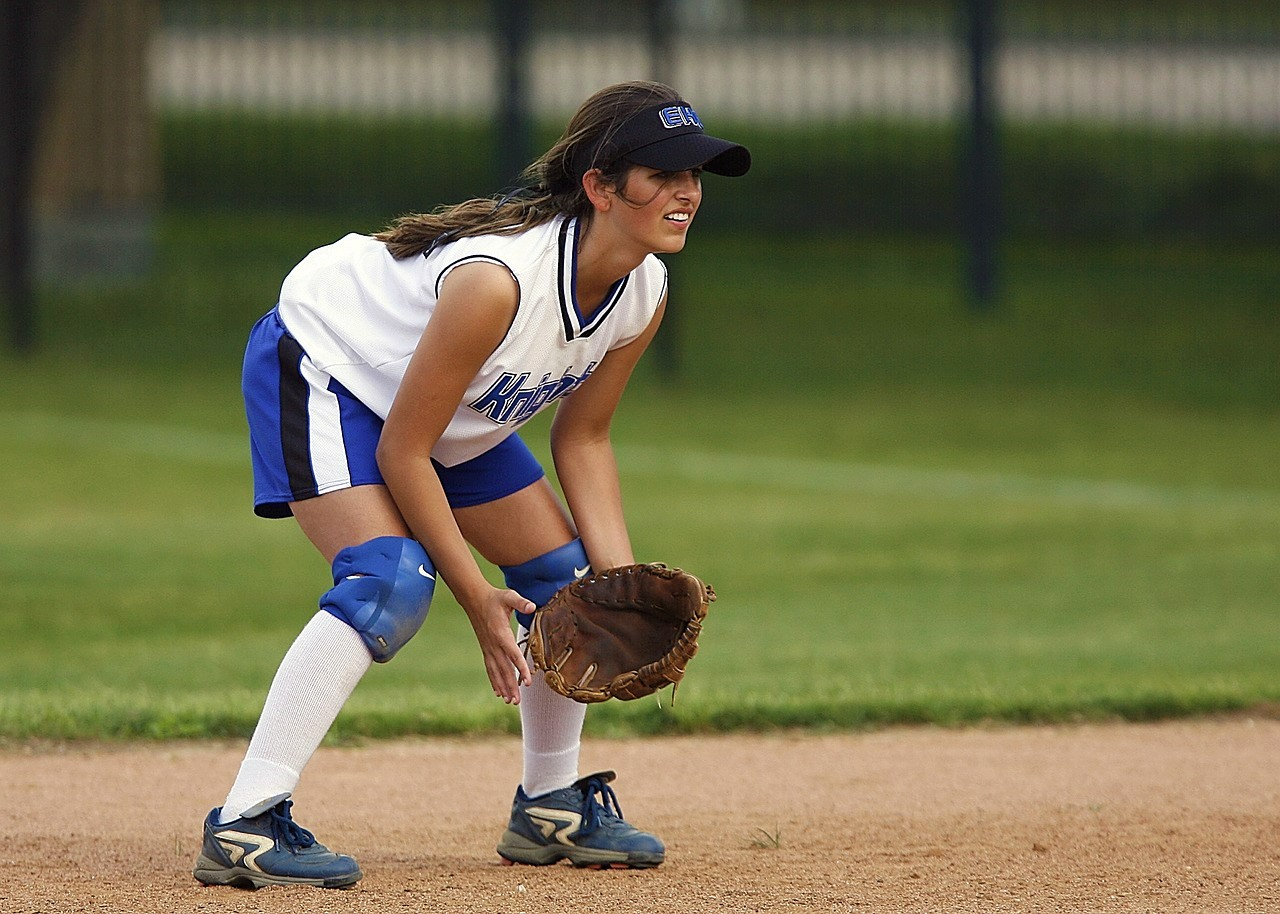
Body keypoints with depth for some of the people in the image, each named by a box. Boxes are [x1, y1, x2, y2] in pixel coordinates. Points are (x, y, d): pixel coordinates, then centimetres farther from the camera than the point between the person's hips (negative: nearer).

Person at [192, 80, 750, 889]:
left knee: (565, 575, 8)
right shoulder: (498, 278, -38)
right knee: (393, 581, -28)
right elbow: (400, 453, -30)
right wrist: (476, 596, -24)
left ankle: (550, 808, 26)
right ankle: (245, 827, -31)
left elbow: (582, 439, 1)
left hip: (457, 416, 9)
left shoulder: (644, 294, -14)